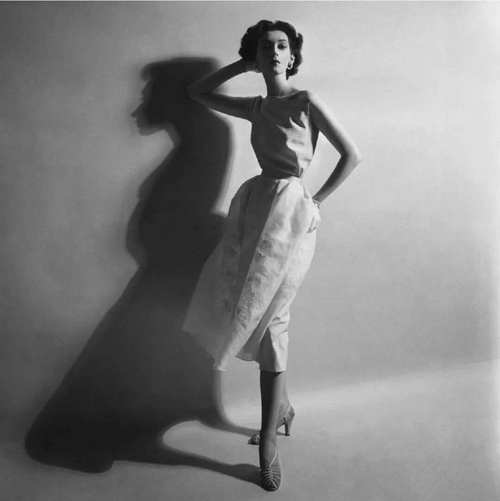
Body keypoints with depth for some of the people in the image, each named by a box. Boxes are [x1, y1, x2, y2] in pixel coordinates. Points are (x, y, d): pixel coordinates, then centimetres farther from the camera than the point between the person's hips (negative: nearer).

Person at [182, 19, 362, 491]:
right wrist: (243, 64, 18)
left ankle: (267, 441, 7)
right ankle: (282, 405, 30)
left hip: (288, 211, -6)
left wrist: (315, 200, -2)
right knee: (253, 314, 9)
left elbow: (351, 154, -3)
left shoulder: (306, 101, -3)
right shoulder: (256, 107, 14)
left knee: (267, 319, -6)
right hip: (256, 207, 6)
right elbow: (197, 92, 25)